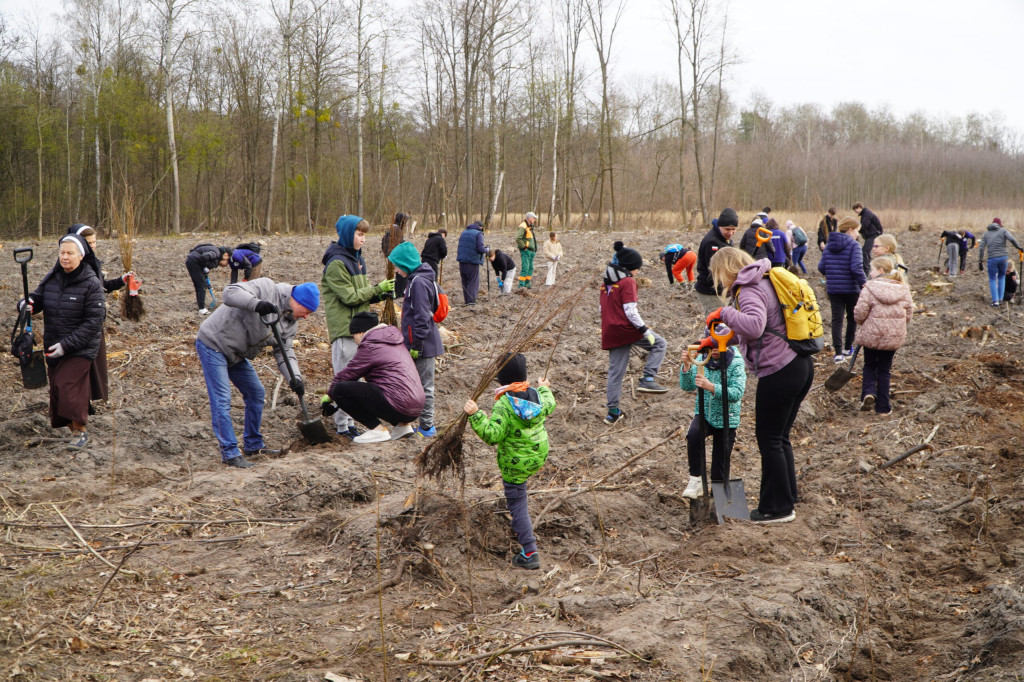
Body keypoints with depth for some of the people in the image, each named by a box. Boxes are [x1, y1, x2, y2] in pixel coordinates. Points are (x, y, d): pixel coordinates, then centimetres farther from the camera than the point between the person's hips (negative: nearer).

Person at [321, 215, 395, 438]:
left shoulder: (356, 259, 15)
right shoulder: (336, 263, -14)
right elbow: (349, 296, -17)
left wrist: (378, 294, -1)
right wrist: (377, 288, -14)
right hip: (343, 327, -9)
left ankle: (349, 421, 21)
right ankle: (342, 425, 2)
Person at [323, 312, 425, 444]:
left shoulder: (370, 346, -5)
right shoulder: (395, 341, 21)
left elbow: (347, 374, -1)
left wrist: (328, 396, 14)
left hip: (398, 406, -10)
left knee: (339, 390, -10)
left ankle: (378, 429, -6)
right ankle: (402, 424, 16)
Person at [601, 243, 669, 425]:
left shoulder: (607, 282, 14)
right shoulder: (628, 282, -10)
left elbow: (602, 308, 20)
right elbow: (630, 311, -17)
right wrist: (645, 330, -14)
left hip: (610, 333, 8)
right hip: (627, 329, -8)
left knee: (615, 371, 12)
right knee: (659, 344, 8)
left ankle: (612, 412, 14)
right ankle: (647, 379, -7)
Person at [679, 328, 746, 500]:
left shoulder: (736, 364, -14)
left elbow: (737, 393, -26)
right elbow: (687, 387, -8)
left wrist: (711, 387, -39)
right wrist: (687, 367, -25)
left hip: (726, 420, -2)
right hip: (704, 414, 2)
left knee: (720, 468, 3)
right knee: (693, 434, -32)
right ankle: (695, 479, -20)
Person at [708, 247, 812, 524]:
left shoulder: (749, 290, -15)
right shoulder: (765, 281, 16)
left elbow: (754, 325, -34)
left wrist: (724, 313, -21)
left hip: (779, 372, -10)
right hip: (800, 364, 10)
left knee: (769, 439, 3)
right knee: (780, 438, 18)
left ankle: (777, 508, 12)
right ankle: (786, 500, 26)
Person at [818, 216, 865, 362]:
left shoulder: (829, 245, 5)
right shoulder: (853, 245, -12)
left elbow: (821, 267, 5)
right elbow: (856, 268, -22)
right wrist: (864, 284, -15)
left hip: (833, 289, 4)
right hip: (851, 288, -3)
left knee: (836, 319, 4)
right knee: (852, 317, 17)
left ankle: (838, 352, -4)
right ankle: (848, 348, 26)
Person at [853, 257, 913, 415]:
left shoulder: (870, 288, -13)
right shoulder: (903, 289, 1)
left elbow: (860, 313, -16)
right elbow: (909, 314, 5)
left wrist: (862, 323, 6)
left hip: (871, 334, -3)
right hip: (894, 337, 3)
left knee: (869, 365, 18)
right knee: (884, 370, 14)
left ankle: (868, 393, -7)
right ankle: (883, 407, 15)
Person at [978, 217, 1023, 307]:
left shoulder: (986, 233, 13)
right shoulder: (1003, 230, 7)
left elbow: (981, 248, 4)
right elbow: (1011, 239, -12)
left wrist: (980, 262, 6)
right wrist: (1018, 247, 5)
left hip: (992, 259, 0)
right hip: (1003, 258, 0)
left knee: (992, 280, 11)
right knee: (1001, 277, 23)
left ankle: (995, 301, -2)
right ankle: (1000, 298, 20)